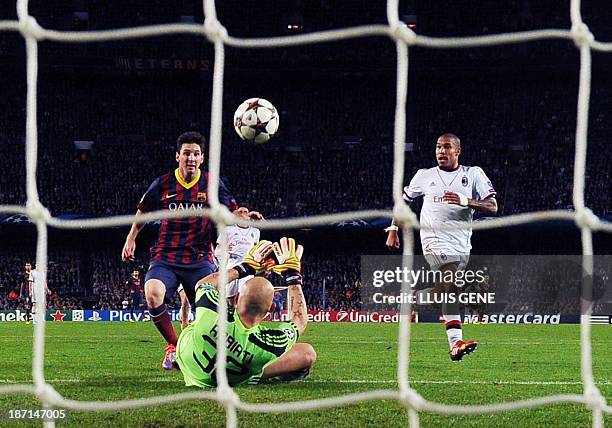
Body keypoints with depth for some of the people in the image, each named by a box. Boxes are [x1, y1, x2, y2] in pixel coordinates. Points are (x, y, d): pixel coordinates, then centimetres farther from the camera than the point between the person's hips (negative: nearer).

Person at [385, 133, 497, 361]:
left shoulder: (473, 174, 7)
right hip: (435, 238, -3)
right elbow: (404, 200, 25)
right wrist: (393, 229, 19)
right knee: (451, 284, -23)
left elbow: (492, 206, -3)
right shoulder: (425, 176, 10)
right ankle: (455, 342, -33)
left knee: (444, 291, 5)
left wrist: (465, 201, -19)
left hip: (462, 243, 3)